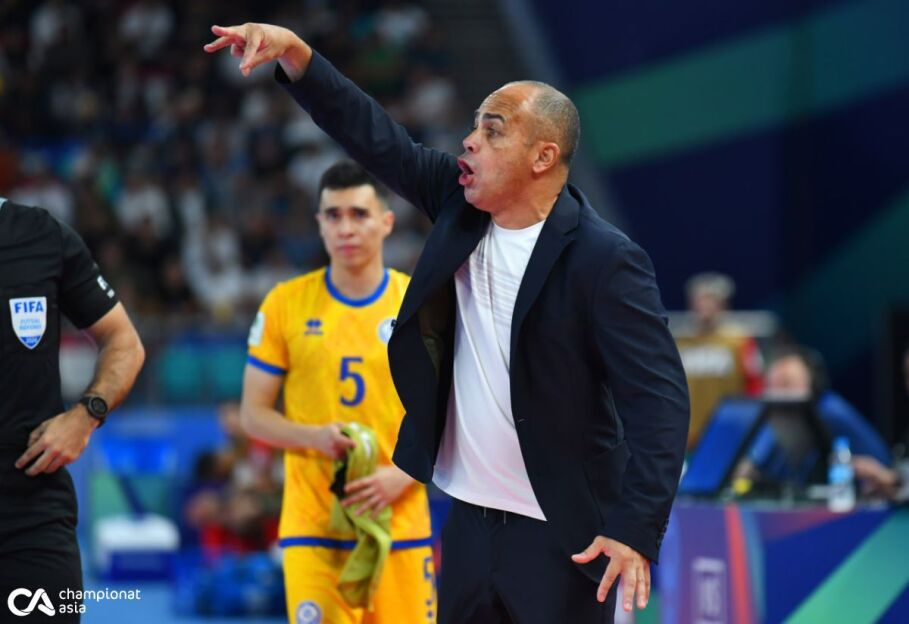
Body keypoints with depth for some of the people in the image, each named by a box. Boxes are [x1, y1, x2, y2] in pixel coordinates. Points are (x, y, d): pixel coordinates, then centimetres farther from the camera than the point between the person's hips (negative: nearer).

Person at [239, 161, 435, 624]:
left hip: (399, 524, 1)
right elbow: (253, 414, 5)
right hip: (312, 529, -1)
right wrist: (316, 436, -14)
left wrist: (402, 475, -11)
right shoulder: (285, 304, 3)